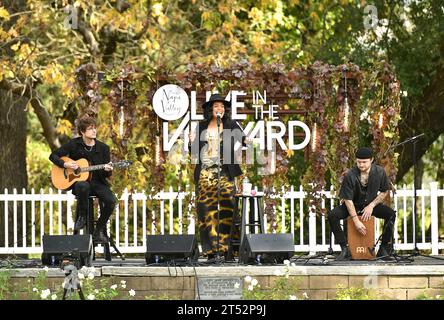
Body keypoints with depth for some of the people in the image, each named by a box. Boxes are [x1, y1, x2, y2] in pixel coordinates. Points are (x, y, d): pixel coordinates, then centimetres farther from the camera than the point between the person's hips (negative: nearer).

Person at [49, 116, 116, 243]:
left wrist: (108, 170, -17)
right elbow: (53, 156, 5)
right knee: (83, 186, -41)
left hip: (98, 182, 2)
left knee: (111, 201, -27)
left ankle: (99, 231, -6)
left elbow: (107, 175, 7)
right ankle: (82, 217, -15)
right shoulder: (73, 144, 1)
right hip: (78, 181, -2)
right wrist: (65, 164, -12)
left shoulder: (103, 148, 4)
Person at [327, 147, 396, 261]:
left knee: (391, 214, -25)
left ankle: (384, 248, -13)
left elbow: (384, 192, 0)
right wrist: (356, 221, -24)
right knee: (332, 215, -27)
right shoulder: (350, 175, -22)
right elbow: (348, 199, -19)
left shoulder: (379, 172, -14)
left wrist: (371, 206, -13)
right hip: (353, 206, -1)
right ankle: (345, 249, -21)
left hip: (371, 205, 1)